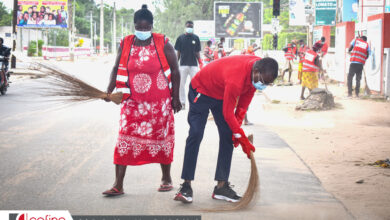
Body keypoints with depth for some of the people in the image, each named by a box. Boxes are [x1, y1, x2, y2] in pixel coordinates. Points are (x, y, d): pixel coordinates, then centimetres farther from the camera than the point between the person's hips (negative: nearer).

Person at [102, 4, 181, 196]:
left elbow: (174, 71, 0)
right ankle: (118, 185, -5)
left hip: (160, 103, -1)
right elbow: (117, 69, 7)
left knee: (162, 138, 9)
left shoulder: (163, 44, -4)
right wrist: (109, 90, -7)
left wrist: (175, 97, -1)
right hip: (132, 102, 1)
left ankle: (166, 178, 28)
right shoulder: (125, 45, 2)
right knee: (124, 140, -6)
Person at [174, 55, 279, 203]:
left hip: (222, 95, 8)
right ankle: (186, 185, -15)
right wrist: (241, 137, -25)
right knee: (195, 134, -17)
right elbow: (228, 113, -31)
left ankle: (222, 186, 0)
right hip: (202, 90, -8)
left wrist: (238, 123, -6)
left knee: (227, 136, -2)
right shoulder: (235, 79, -42)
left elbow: (246, 95, -2)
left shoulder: (258, 70, -17)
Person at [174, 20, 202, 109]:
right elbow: (178, 52, 8)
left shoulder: (196, 38, 6)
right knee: (181, 84, 3)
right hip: (183, 64, 0)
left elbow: (197, 52, 8)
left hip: (194, 65, 0)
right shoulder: (180, 38, 5)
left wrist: (200, 62, -2)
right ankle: (182, 102, 11)